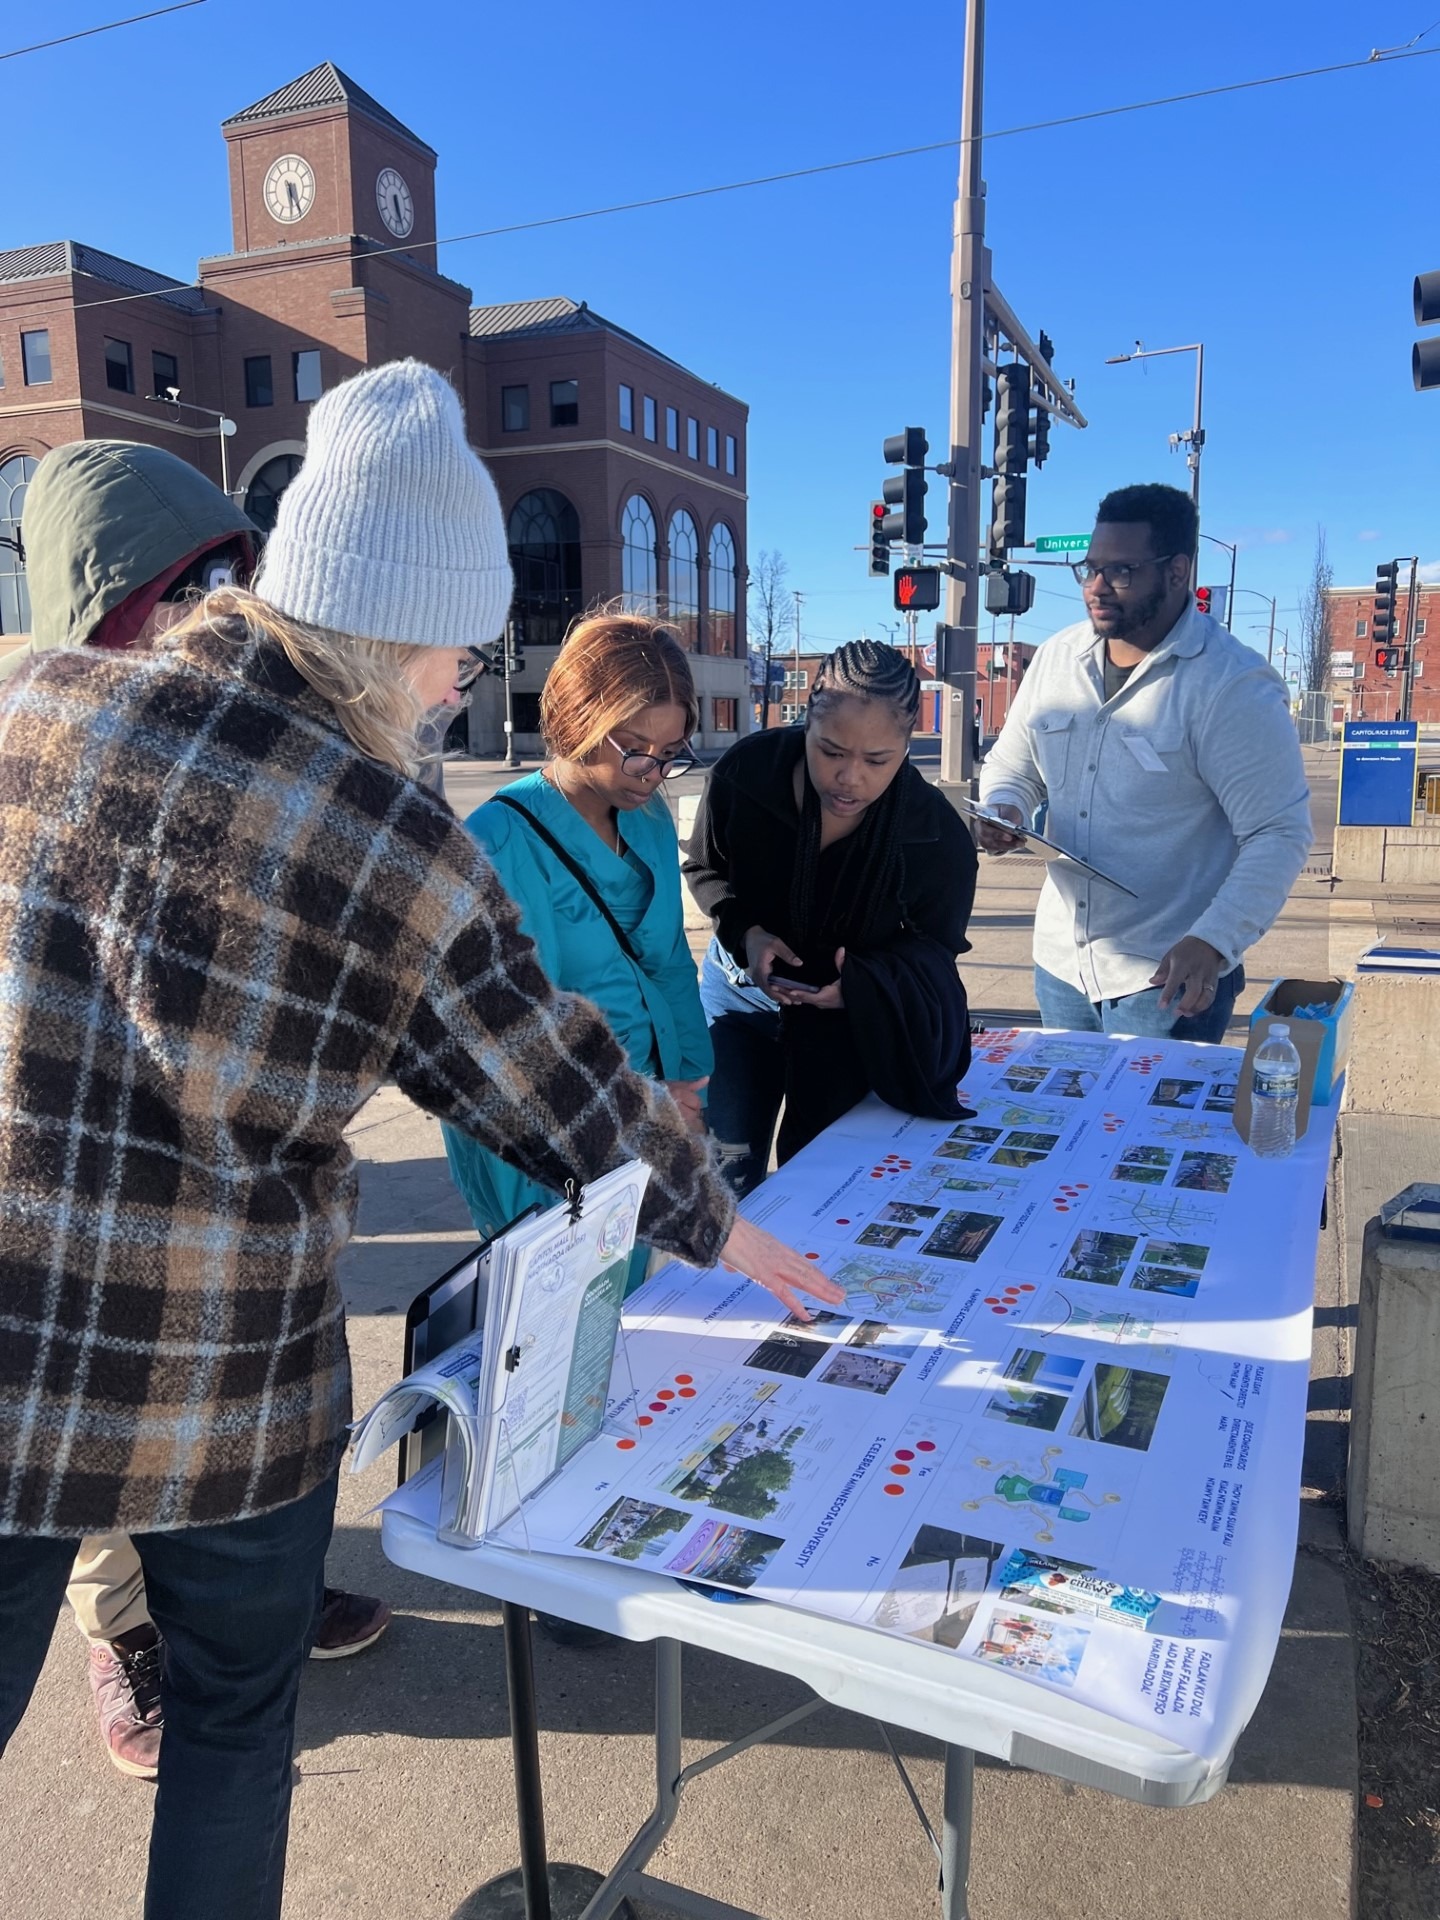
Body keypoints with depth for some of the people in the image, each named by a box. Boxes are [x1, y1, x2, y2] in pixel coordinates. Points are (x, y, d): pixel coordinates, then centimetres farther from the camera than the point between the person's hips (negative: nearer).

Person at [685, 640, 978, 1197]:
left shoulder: (937, 836, -26)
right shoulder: (745, 771, -24)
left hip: (855, 1019, -1)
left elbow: (935, 942, -11)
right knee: (730, 1168, 10)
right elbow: (704, 868, -5)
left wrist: (862, 982, -32)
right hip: (743, 988, 1)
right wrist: (747, 932, -25)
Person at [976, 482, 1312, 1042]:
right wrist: (1003, 810, -9)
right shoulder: (1057, 657, 4)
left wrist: (1212, 943, -28)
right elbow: (1011, 765, 15)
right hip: (1059, 963, 6)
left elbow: (1279, 833, -16)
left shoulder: (1234, 686, -15)